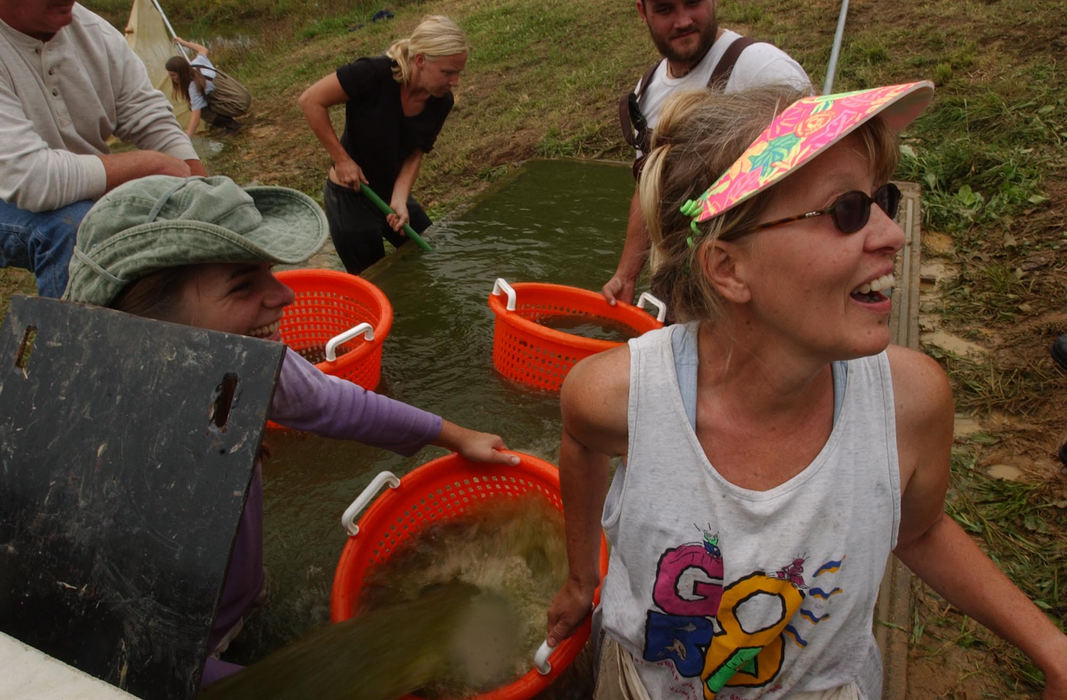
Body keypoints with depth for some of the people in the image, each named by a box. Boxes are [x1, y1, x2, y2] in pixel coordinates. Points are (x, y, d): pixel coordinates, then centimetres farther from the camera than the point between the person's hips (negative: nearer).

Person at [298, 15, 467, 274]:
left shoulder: (441, 101, -10)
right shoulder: (374, 73, -28)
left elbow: (414, 155, -5)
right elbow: (311, 101, -23)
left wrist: (399, 201, -20)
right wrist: (342, 159, -23)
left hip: (393, 194, 6)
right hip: (350, 199, -6)